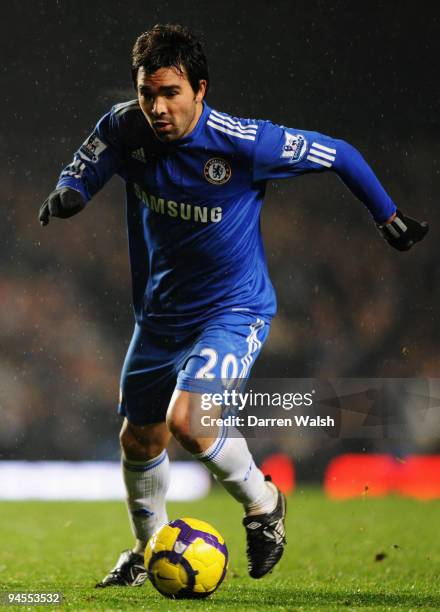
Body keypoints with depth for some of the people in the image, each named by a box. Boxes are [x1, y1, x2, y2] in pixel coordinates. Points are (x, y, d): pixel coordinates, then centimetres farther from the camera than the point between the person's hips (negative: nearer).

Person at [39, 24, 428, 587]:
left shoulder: (245, 143, -24)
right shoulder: (124, 129, -13)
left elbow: (338, 154, -11)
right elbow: (81, 174, 4)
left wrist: (387, 217, -4)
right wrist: (65, 196, -20)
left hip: (233, 310, -5)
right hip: (159, 315, 6)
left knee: (186, 419, -26)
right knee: (139, 440, 14)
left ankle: (261, 502, 3)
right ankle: (148, 553, 40)